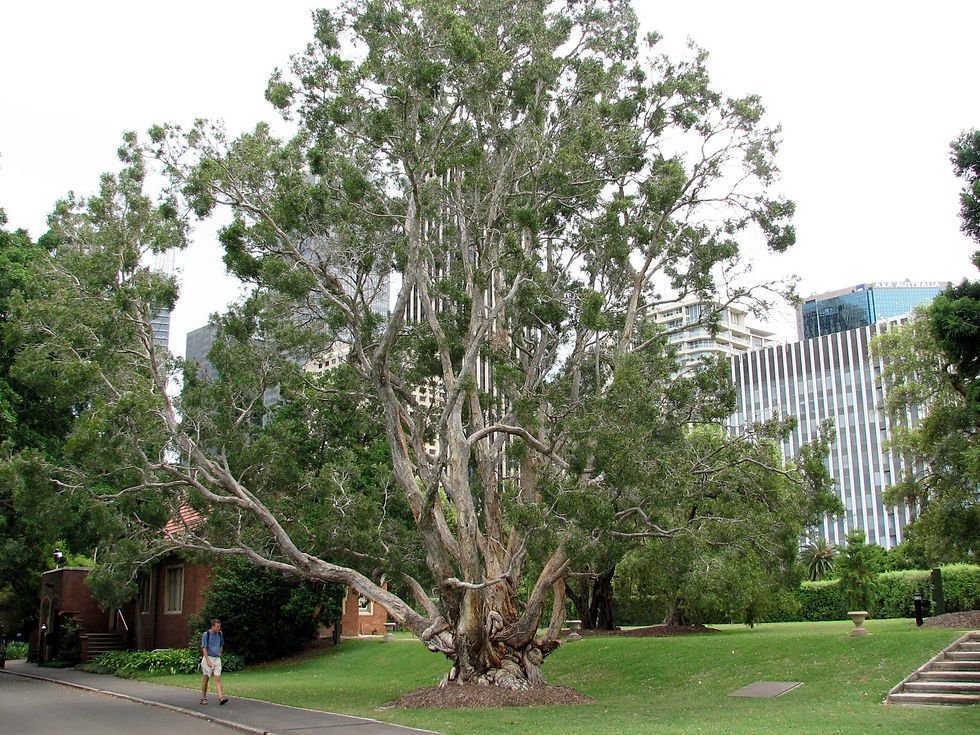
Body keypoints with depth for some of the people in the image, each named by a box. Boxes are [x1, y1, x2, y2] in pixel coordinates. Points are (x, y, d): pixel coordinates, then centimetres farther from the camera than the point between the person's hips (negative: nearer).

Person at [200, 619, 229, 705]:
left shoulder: (220, 634, 8)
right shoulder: (206, 634, -8)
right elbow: (204, 648, -12)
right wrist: (208, 660, -20)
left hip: (217, 658, 4)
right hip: (208, 658, -4)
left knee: (218, 678, -5)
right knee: (206, 678, 3)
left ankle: (220, 697, -14)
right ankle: (203, 698, 16)